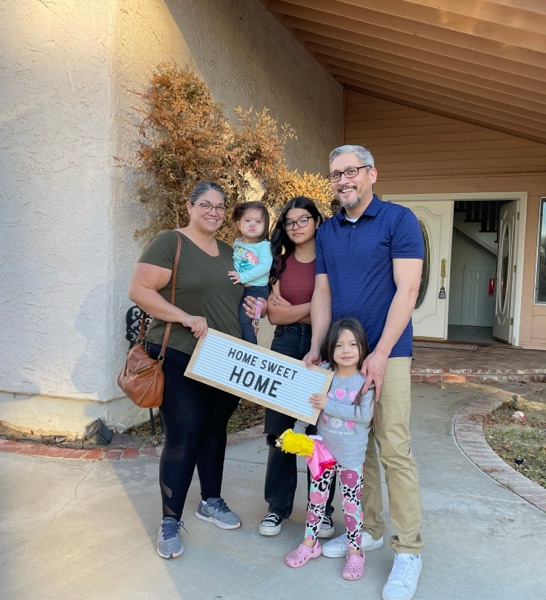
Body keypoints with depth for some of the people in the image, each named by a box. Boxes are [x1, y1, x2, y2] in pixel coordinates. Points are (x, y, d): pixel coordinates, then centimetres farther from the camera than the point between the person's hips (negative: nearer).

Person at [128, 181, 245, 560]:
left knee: (215, 430, 16)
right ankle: (170, 522, 14)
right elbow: (139, 290, -16)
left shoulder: (230, 252, 13)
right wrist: (187, 318, -23)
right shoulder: (169, 243, -8)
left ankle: (211, 501, 35)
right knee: (183, 438, -4)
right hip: (180, 359, -6)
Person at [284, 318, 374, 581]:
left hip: (351, 456, -3)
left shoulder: (366, 380, -13)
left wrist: (329, 405, -26)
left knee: (351, 503, 7)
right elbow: (309, 406, 2)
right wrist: (296, 432, -4)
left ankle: (355, 551, 25)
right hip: (323, 450, 3)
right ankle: (310, 542, 33)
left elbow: (365, 414, -23)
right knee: (316, 497, 15)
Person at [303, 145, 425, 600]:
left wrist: (380, 354, -17)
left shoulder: (399, 220, -5)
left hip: (387, 353, -5)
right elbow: (322, 293, 11)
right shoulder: (327, 232, 12)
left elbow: (406, 291, -11)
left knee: (394, 450, -4)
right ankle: (369, 530, 28)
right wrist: (317, 348, 0)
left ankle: (408, 550, 11)